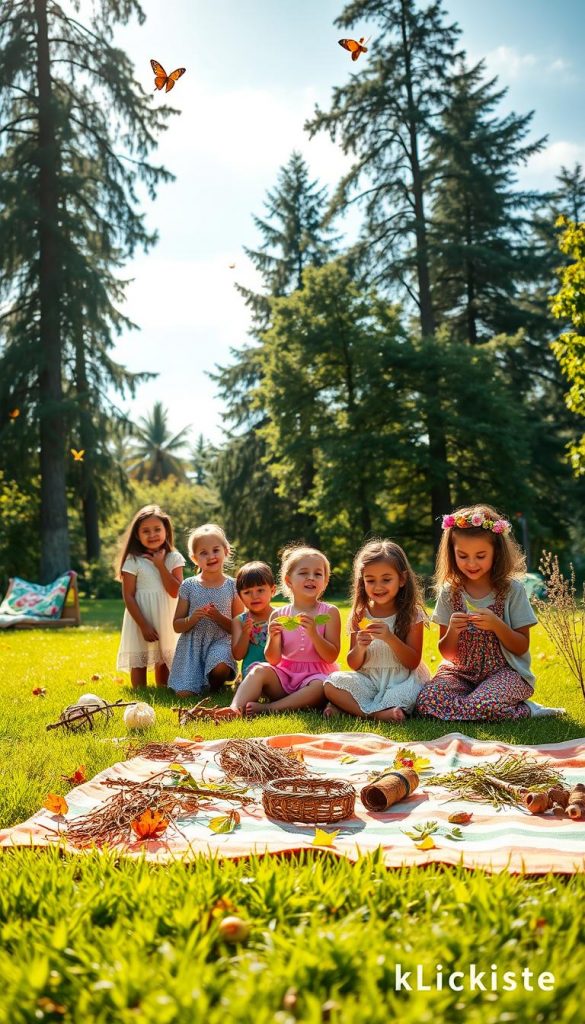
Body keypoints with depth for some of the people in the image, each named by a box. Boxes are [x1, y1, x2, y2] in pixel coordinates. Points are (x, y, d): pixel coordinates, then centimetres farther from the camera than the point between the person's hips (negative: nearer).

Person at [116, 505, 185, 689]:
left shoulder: (174, 558, -1)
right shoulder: (133, 561, -8)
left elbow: (176, 592, -11)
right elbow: (128, 596, -10)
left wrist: (160, 565, -15)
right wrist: (144, 625, -16)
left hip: (166, 619, 3)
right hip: (141, 618, -3)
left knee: (163, 661, 14)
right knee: (138, 662, 2)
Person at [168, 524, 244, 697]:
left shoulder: (233, 586, 1)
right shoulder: (189, 586, 2)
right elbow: (177, 626, 6)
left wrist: (219, 618, -16)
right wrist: (192, 619, -15)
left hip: (220, 642, -1)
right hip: (192, 644, 1)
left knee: (220, 668, -35)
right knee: (184, 693, -16)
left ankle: (215, 688, 2)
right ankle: (201, 682, 20)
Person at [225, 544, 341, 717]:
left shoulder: (329, 613, -2)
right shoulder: (278, 615, 3)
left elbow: (331, 656, -7)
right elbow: (273, 660, 1)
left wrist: (313, 633, -23)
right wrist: (273, 638, -20)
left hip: (316, 674, -2)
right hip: (285, 673, 3)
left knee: (321, 686, -35)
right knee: (259, 670, -24)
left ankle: (268, 708, -32)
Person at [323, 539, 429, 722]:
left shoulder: (412, 614, -4)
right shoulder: (360, 615, 3)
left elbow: (413, 663, -8)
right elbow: (354, 665, 5)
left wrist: (390, 638, -25)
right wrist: (360, 648, -19)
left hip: (401, 680, -2)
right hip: (368, 680, 3)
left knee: (410, 691, -36)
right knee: (331, 684, -22)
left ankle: (347, 707, -25)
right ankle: (379, 713, -24)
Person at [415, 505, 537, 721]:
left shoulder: (512, 590, -5)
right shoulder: (449, 593, 2)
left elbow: (522, 648, -3)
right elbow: (448, 654, 5)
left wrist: (497, 625, -21)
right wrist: (452, 631, -17)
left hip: (505, 672, -3)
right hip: (461, 672, 3)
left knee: (482, 706, -35)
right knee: (426, 701, -26)